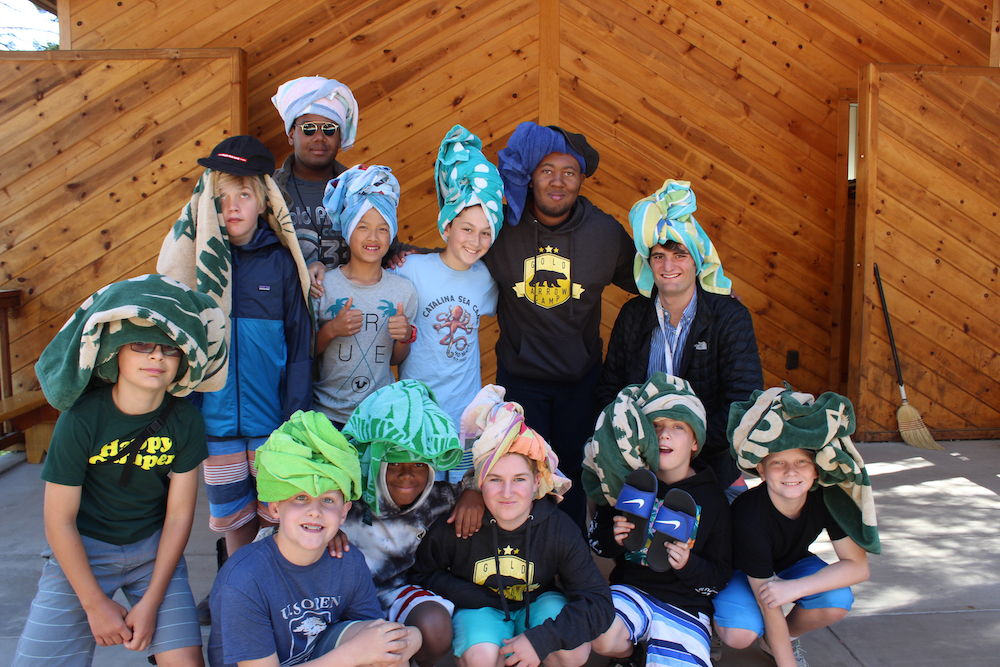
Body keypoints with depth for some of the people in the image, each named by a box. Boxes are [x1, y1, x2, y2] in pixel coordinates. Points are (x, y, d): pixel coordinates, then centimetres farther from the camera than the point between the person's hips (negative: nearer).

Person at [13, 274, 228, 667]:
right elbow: (59, 521, -12)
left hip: (154, 549, 2)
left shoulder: (186, 422, -12)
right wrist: (96, 605, -10)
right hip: (81, 550, -1)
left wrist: (150, 604, -9)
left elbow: (179, 514, -7)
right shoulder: (81, 419, -19)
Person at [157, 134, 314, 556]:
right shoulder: (198, 261, 1)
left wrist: (296, 421, -5)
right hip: (216, 421, 2)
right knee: (234, 520, 14)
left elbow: (300, 346, -3)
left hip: (271, 422, -1)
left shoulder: (281, 261, -3)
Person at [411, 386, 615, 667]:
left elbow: (598, 603, -22)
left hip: (537, 603, 1)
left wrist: (542, 638, -34)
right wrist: (470, 596, -21)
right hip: (479, 608, -1)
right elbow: (421, 573, -6)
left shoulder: (559, 530, -20)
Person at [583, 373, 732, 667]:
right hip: (631, 589, 2)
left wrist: (689, 564, -19)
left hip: (685, 605, -1)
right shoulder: (629, 483, 2)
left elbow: (721, 577, 2)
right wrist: (615, 539, -12)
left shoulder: (712, 499, -1)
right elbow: (596, 538, 12)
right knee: (601, 638, -30)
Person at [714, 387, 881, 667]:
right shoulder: (749, 515, -37)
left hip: (792, 563, 4)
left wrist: (795, 588, -35)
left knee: (837, 602, -26)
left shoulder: (829, 497, -25)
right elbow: (769, 607, -31)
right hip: (739, 571, -4)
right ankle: (718, 621, 5)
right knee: (741, 634, -32)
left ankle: (785, 637, 3)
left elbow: (858, 566, -23)